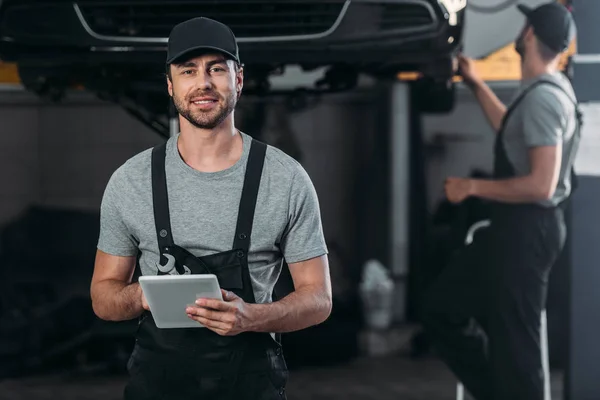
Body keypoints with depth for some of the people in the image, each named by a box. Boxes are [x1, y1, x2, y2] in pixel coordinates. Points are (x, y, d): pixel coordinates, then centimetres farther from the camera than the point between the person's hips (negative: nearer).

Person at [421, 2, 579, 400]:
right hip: (513, 228, 11)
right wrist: (477, 85, 33)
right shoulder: (544, 91, 12)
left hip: (528, 231, -11)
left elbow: (541, 185, -26)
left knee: (513, 341, -5)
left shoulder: (543, 97, -20)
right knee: (441, 307, 17)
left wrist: (473, 186, -16)